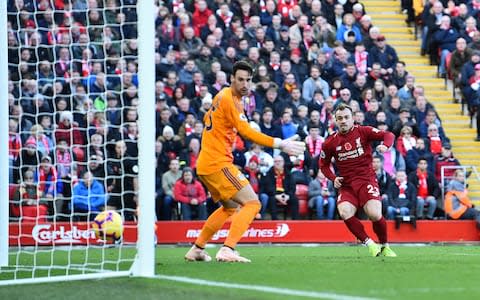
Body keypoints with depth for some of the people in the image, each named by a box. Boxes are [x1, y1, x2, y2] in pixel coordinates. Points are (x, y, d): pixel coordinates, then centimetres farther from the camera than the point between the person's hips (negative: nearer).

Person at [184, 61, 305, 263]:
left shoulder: (222, 96, 15)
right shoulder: (228, 99, -15)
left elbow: (207, 118, 33)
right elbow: (246, 132, -24)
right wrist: (280, 144, -27)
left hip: (205, 165, 10)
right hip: (218, 163, -10)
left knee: (230, 206, 26)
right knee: (252, 203, -14)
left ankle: (196, 249, 28)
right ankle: (227, 250, -24)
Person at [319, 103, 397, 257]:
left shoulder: (363, 131, 0)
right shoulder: (330, 142, 6)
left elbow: (388, 135, -6)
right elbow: (323, 165, 19)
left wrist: (385, 145, -28)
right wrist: (333, 178, 1)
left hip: (366, 179, -2)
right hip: (346, 184, 2)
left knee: (374, 214, -22)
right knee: (344, 213, -27)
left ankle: (385, 247, 5)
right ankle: (369, 243, -9)